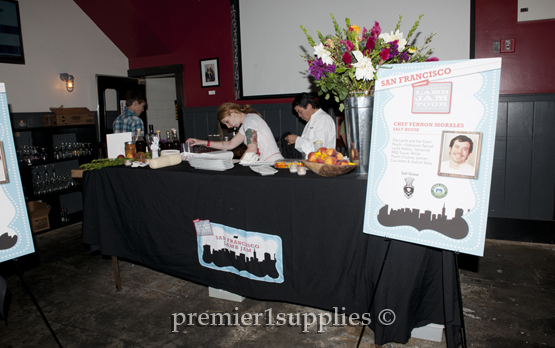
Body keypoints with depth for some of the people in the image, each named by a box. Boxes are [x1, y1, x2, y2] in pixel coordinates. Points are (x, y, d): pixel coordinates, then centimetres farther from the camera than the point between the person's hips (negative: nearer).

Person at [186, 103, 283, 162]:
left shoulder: (249, 119, -9)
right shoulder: (245, 124, 21)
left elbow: (252, 149, -19)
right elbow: (230, 145, 24)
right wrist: (203, 142, 23)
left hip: (272, 162, -9)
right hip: (266, 164, 9)